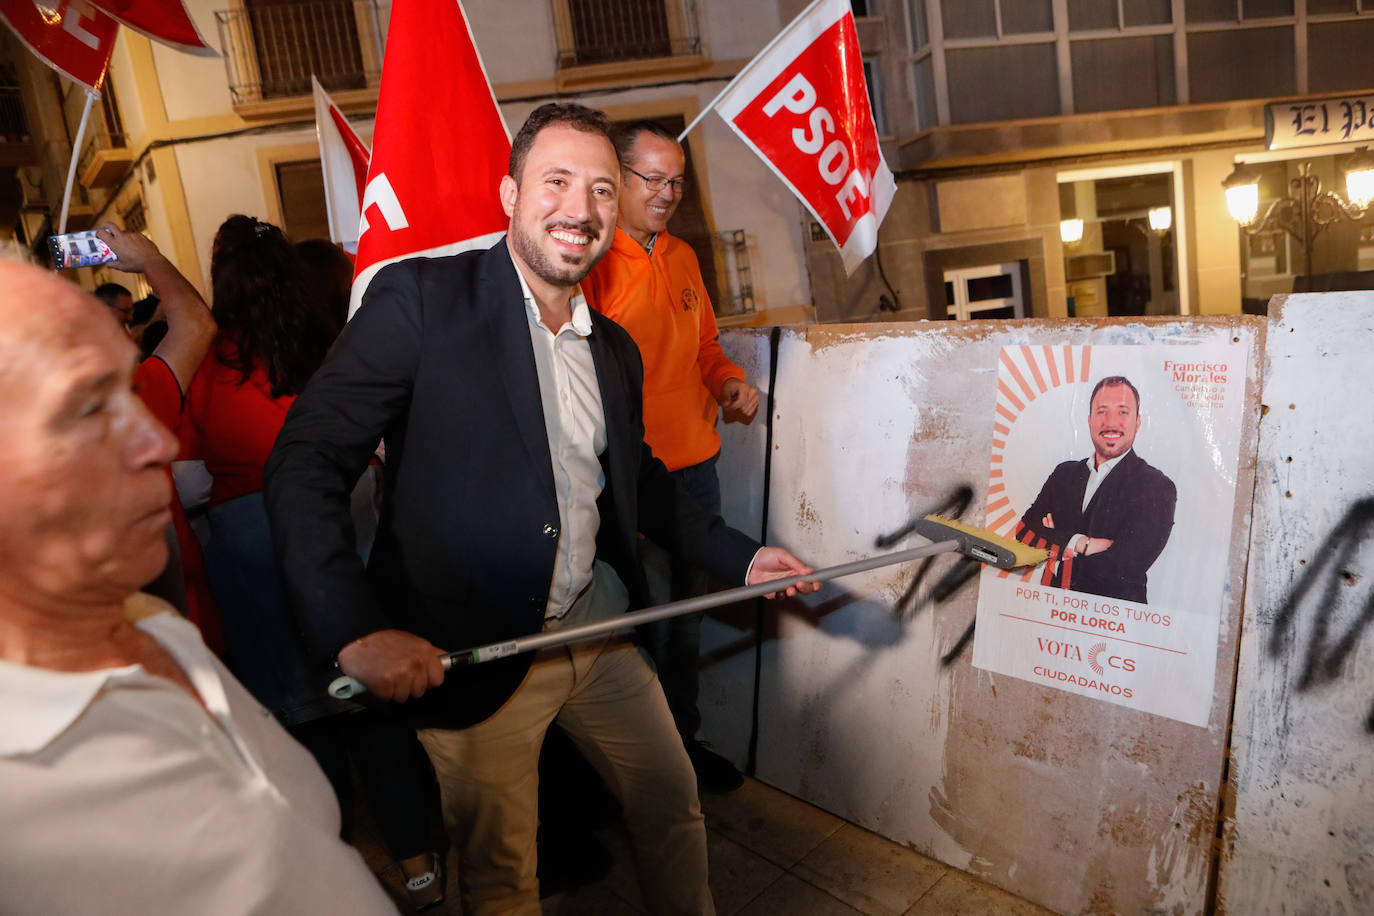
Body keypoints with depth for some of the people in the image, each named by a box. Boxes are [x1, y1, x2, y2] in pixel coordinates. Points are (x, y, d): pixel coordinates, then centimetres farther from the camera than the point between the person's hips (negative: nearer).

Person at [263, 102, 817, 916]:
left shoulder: (616, 350, 7)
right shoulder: (421, 298, -13)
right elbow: (307, 462, -17)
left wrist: (742, 558, 14)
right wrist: (356, 631, -27)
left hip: (600, 636, 6)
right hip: (468, 657, -5)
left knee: (674, 804, 20)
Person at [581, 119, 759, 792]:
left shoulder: (682, 257, 13)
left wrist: (729, 381, 3)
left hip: (697, 466, 8)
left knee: (687, 618, 19)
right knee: (645, 628, 3)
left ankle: (684, 739, 37)